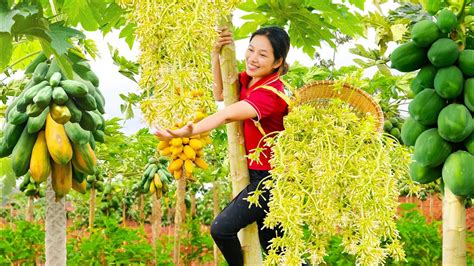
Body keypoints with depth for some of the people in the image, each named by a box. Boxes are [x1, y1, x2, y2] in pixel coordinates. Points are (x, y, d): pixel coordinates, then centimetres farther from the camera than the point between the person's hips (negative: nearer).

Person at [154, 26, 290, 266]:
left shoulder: (270, 93, -26)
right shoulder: (248, 79, -1)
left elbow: (227, 115, -37)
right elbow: (220, 95, 11)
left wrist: (187, 131, -46)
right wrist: (216, 55, -1)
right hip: (256, 173, 9)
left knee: (221, 228, -18)